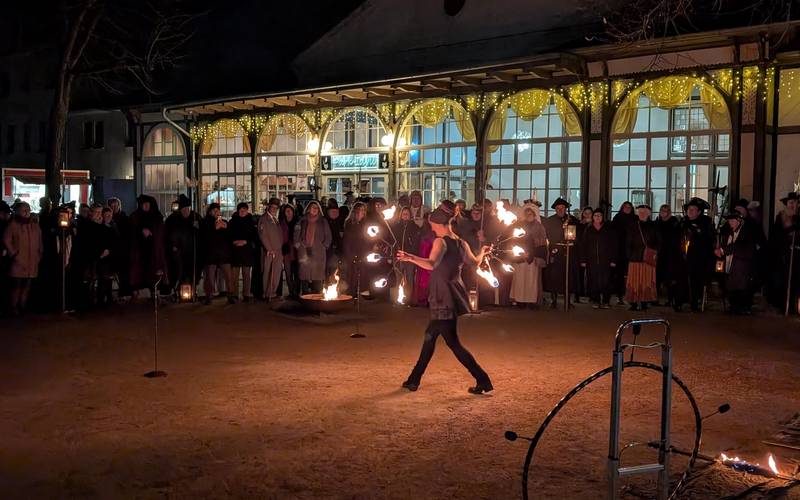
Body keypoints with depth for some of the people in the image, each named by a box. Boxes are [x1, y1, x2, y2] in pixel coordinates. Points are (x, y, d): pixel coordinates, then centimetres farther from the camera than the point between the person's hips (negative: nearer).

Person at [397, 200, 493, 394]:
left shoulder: (441, 242, -14)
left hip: (444, 299, -8)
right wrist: (482, 252, 43)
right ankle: (414, 379, 23)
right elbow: (475, 262, 22)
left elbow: (431, 264, -31)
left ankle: (483, 380, -2)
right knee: (430, 335, 16)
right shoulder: (461, 243, 8)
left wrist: (410, 258, -43)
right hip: (455, 296, 8)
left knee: (453, 342, -2)